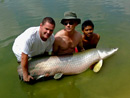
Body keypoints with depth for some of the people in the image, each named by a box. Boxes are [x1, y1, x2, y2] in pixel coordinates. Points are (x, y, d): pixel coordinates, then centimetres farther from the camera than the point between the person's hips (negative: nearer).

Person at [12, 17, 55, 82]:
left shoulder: (52, 38, -26)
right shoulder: (30, 35, -45)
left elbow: (46, 53, -10)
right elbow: (24, 57, -38)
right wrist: (25, 75, -31)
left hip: (37, 51, 5)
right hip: (20, 49, -5)